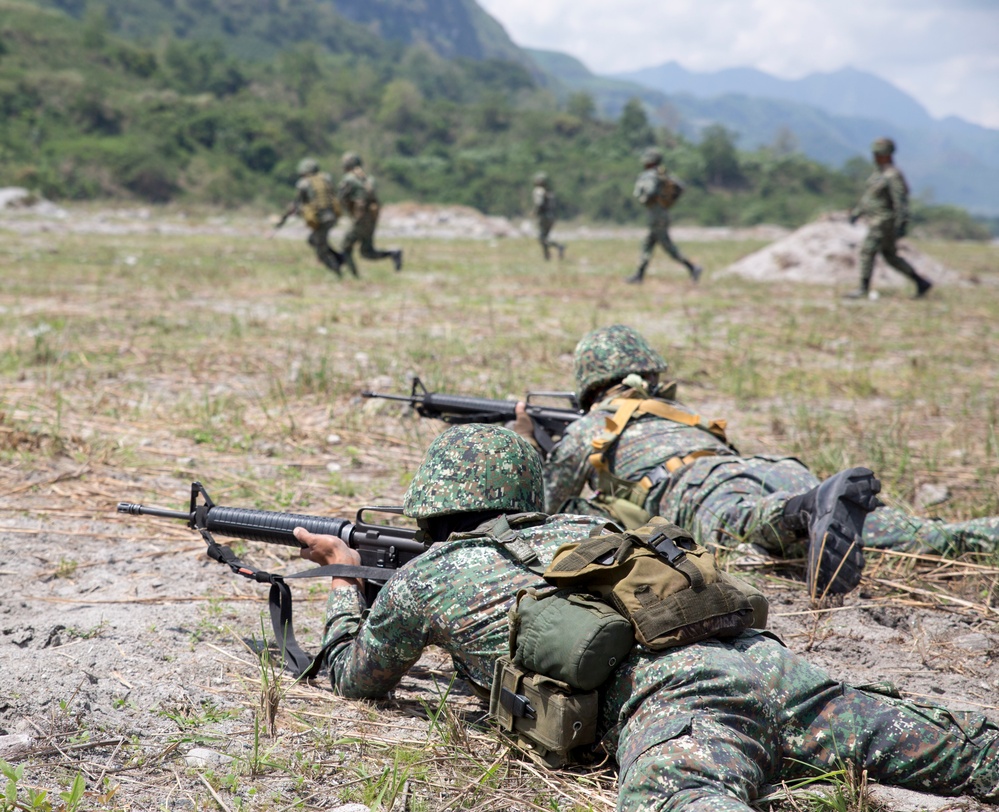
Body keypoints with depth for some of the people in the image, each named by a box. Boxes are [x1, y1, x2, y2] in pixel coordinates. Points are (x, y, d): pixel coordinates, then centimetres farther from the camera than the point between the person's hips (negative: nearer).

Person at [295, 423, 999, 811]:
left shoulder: (424, 576, 21)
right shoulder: (581, 527, 36)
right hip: (762, 654, 7)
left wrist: (345, 578, 58)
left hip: (667, 693, -6)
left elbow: (356, 679, 41)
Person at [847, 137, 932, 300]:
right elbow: (869, 195, 24)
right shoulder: (879, 172, 14)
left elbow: (901, 201, -21)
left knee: (867, 252, -9)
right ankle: (921, 282, 17)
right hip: (875, 219, 10)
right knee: (890, 256, 12)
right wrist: (857, 211, 22)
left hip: (884, 222, -10)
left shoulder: (893, 175, -17)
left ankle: (863, 289, -2)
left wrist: (902, 225, -25)